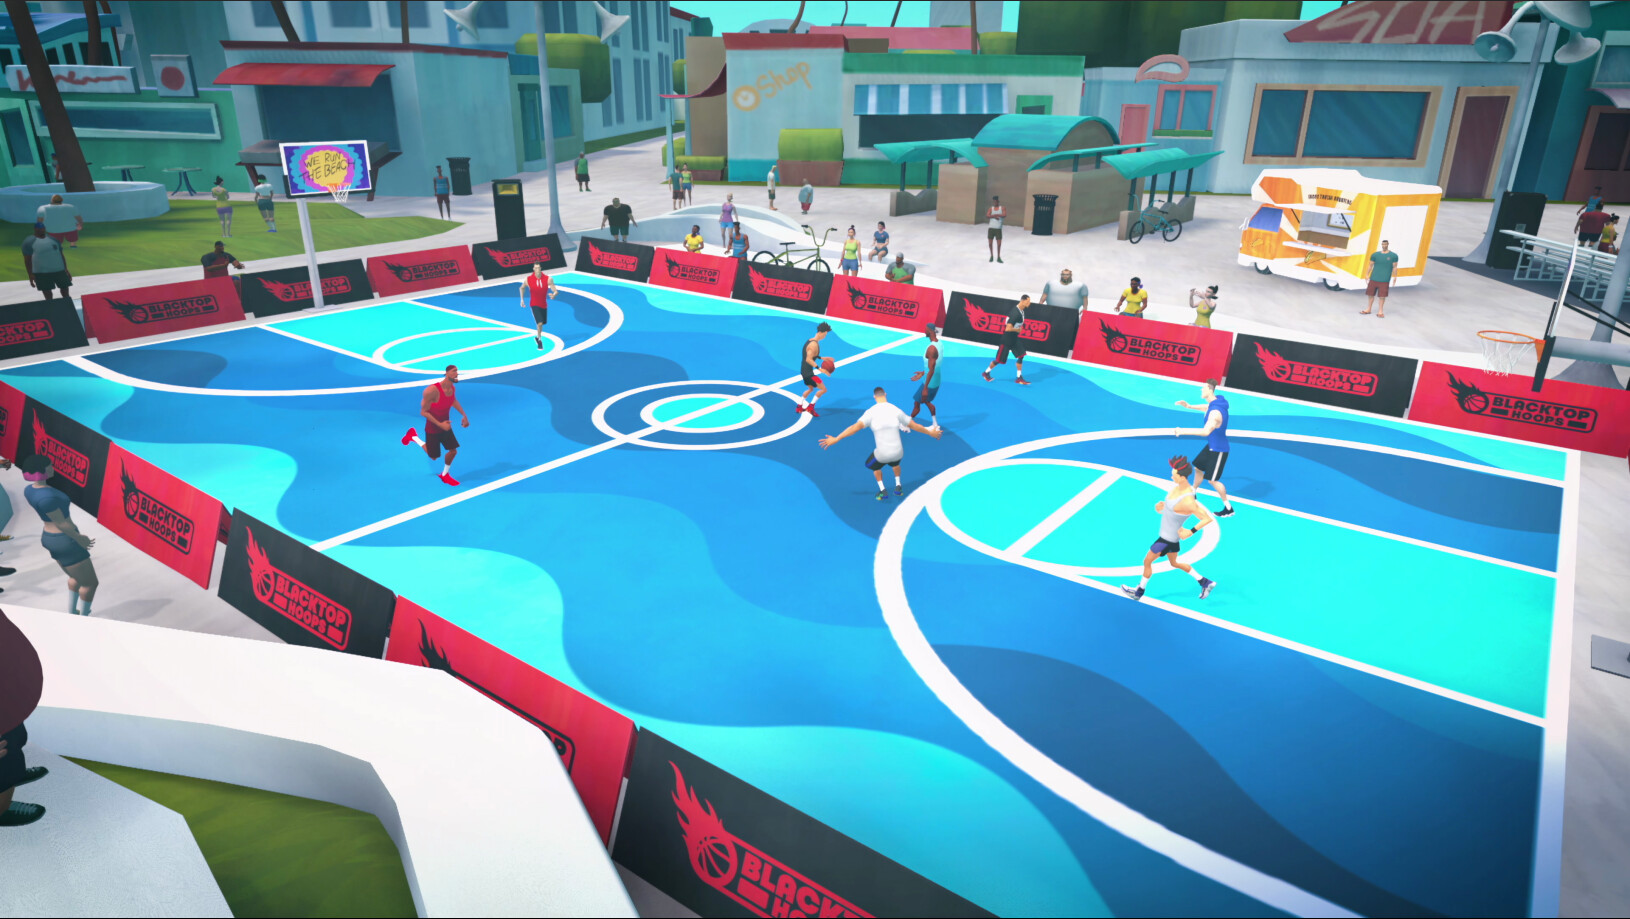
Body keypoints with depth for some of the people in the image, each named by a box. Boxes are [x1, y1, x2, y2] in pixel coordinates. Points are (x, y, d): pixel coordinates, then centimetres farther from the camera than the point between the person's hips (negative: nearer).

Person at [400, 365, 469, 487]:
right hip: (433, 429, -6)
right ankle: (413, 437, 31)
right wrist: (440, 424, -28)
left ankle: (444, 475, 33)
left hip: (445, 425, 6)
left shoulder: (453, 388, -9)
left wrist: (464, 415, 9)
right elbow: (423, 412, -25)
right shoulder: (432, 390, -33)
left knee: (453, 450, 8)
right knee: (433, 457, 11)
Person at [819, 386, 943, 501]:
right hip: (898, 452, 3)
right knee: (895, 462, 40)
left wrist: (836, 439, -20)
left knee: (873, 465, 32)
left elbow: (856, 427, -20)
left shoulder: (871, 412, -8)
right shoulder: (896, 410, -1)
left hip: (882, 454, -3)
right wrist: (931, 433, 24)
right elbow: (914, 426, 8)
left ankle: (882, 491, 21)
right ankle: (898, 486, 36)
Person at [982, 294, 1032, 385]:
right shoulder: (1015, 313, -30)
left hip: (1015, 338, 9)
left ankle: (1019, 378, 9)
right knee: (1000, 360, 5)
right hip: (1007, 338, -9)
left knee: (1020, 356, 1)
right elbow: (1008, 329, -33)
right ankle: (986, 372, 26)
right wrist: (1018, 330, -17)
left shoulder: (1021, 310, 1)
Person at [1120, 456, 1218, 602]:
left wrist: (1191, 532, -29)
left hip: (1169, 537, -9)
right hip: (1167, 534, 9)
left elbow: (1208, 519, -31)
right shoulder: (1177, 486, -7)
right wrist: (1162, 505, -5)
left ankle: (1139, 592, 28)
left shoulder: (1187, 501, -34)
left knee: (1147, 561, 8)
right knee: (1174, 563, 27)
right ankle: (1205, 583, 36)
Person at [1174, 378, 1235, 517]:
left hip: (1218, 450, -10)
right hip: (1212, 446, 10)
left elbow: (1206, 431, -45)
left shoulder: (1216, 412, -33)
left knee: (1213, 479, -1)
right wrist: (1189, 406, 18)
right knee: (1198, 467, 22)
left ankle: (1229, 509, 12)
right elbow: (1206, 407, 25)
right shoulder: (1214, 403, -2)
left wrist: (1183, 431, -49)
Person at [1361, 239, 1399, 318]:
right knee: (1371, 294, 7)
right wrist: (1367, 274, 6)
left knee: (1382, 296, 0)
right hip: (1374, 278, 2)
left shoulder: (1393, 256, 0)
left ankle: (1381, 312, 8)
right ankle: (1368, 309, 20)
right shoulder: (1375, 255, 6)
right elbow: (1370, 265, 11)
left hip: (1385, 280, -2)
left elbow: (1395, 267, 1)